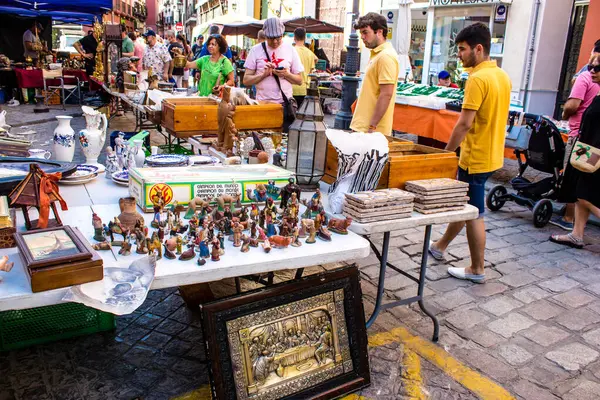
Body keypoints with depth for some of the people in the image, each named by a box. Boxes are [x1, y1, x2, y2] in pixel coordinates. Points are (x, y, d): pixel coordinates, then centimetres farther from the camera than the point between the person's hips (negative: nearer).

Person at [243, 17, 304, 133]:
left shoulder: (290, 50, 5)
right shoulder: (256, 50, 3)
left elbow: (299, 80, 7)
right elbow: (246, 81, 0)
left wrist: (286, 74, -12)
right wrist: (264, 74, -14)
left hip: (285, 104, 1)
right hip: (262, 103, 0)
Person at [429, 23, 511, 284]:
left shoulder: (478, 79, -20)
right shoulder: (503, 76, 9)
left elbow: (464, 124, -22)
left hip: (476, 158, -9)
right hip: (493, 154, 9)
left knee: (474, 213, 3)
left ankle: (477, 270, 15)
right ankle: (440, 247, 36)